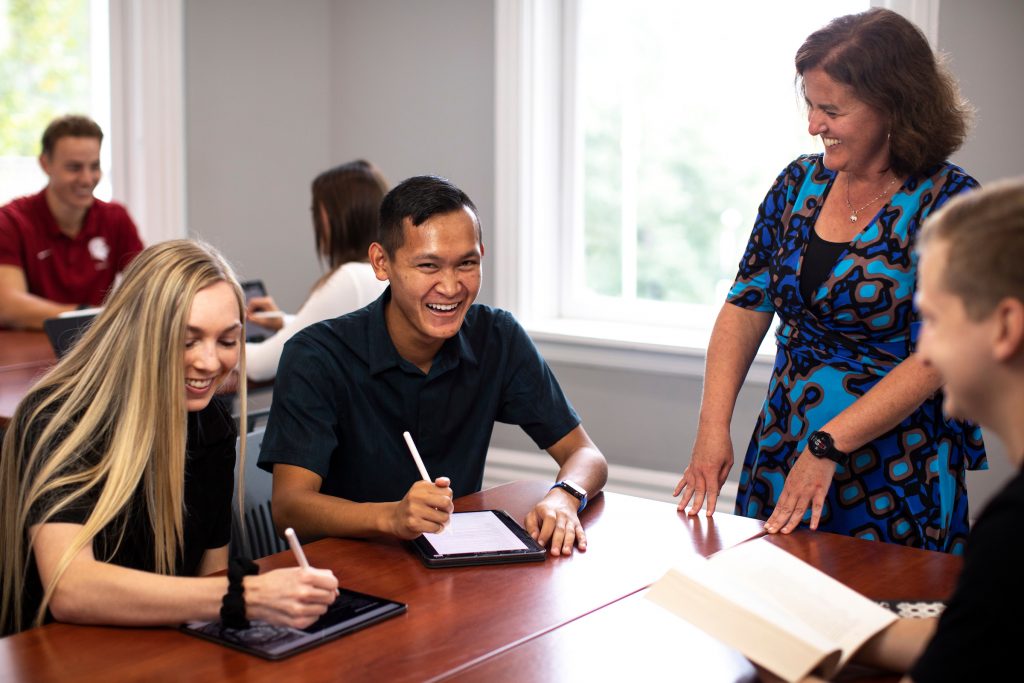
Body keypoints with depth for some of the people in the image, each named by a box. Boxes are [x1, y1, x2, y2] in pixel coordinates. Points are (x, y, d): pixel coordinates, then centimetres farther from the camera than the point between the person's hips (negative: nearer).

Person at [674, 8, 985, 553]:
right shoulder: (800, 184, 4)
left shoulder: (947, 202, -11)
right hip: (781, 456, 5)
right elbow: (745, 309, 3)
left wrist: (827, 446, -21)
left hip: (894, 479, -4)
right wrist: (713, 427, -8)